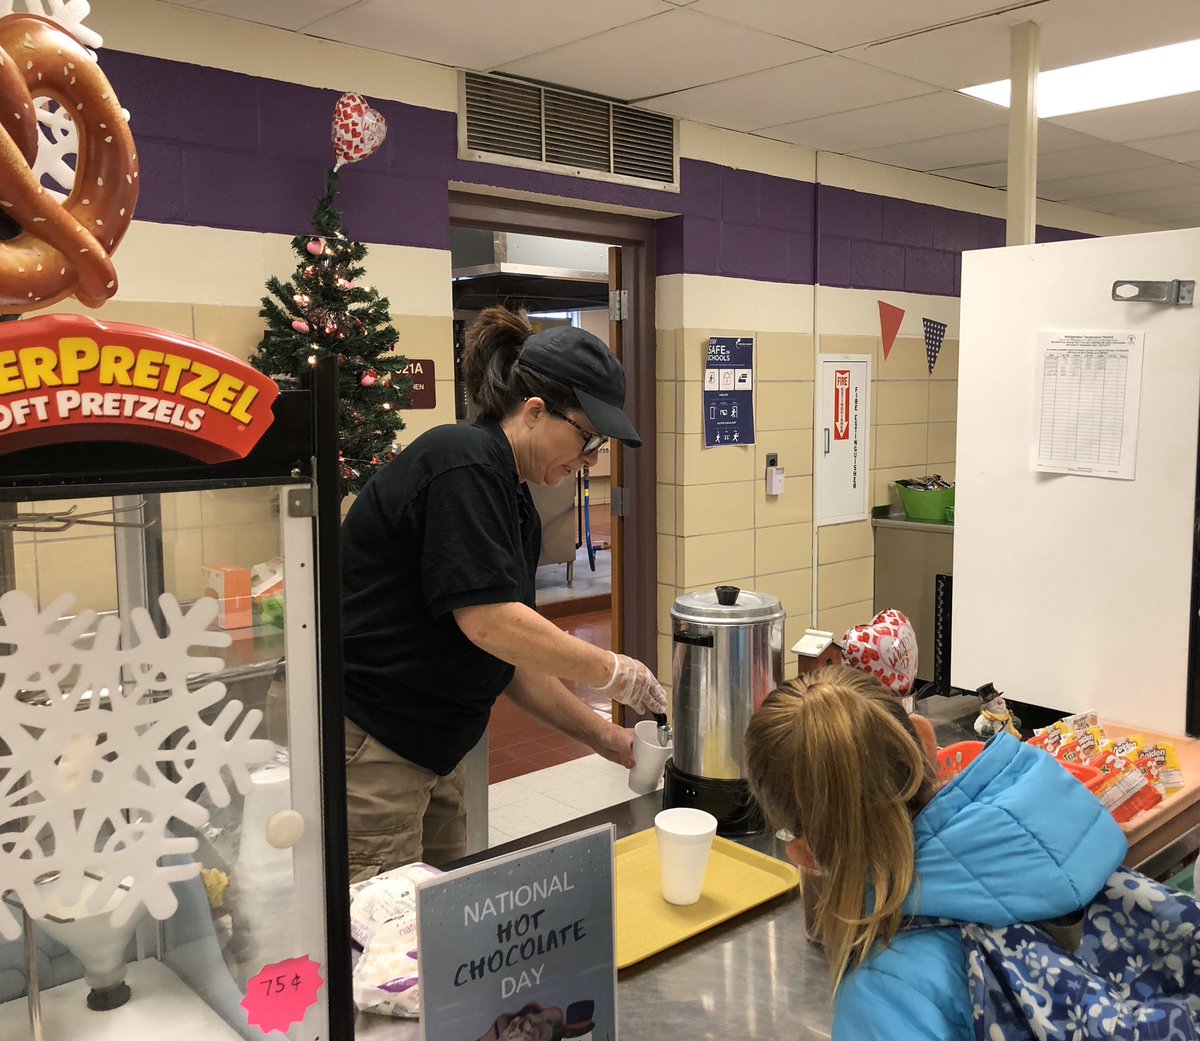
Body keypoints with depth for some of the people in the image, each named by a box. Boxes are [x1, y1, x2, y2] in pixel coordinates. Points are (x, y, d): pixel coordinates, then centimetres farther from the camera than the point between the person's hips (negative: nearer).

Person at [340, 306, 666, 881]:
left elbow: (510, 659, 15)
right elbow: (488, 621, -24)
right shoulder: (463, 463, -17)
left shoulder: (516, 506, 11)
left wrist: (604, 736, 10)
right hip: (360, 745, -9)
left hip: (429, 756, 9)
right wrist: (612, 671, -13)